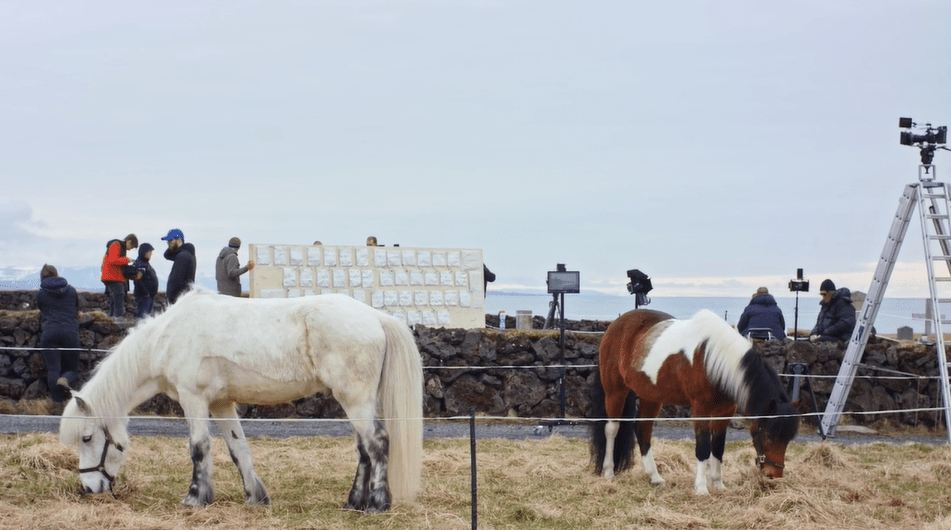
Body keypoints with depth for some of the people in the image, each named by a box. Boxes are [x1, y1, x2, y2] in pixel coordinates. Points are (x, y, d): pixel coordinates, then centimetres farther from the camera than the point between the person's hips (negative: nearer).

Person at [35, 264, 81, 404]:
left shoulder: (40, 293, 14)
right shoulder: (71, 290, 19)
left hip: (49, 333, -1)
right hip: (70, 332, 1)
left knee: (53, 369, -4)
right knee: (72, 370, 6)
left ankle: (57, 401, -19)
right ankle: (66, 380, -29)